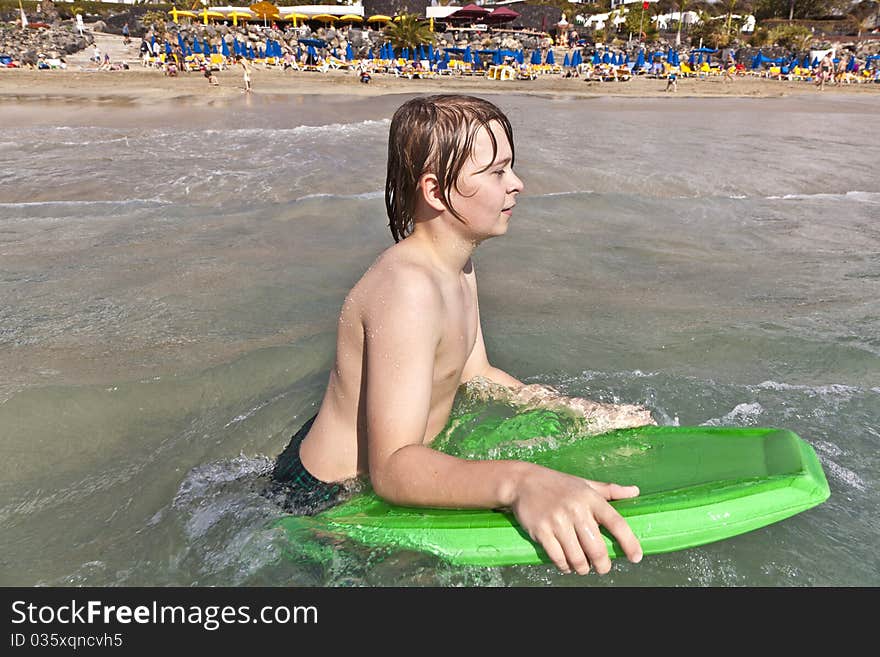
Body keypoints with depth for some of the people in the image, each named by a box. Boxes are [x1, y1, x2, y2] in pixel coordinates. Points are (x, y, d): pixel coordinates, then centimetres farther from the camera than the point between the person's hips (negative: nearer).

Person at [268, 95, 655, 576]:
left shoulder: (458, 266, -2)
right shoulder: (408, 288, -34)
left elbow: (475, 374, 4)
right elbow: (392, 467, -40)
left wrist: (585, 411, -2)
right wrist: (518, 482, -57)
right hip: (329, 500, -9)